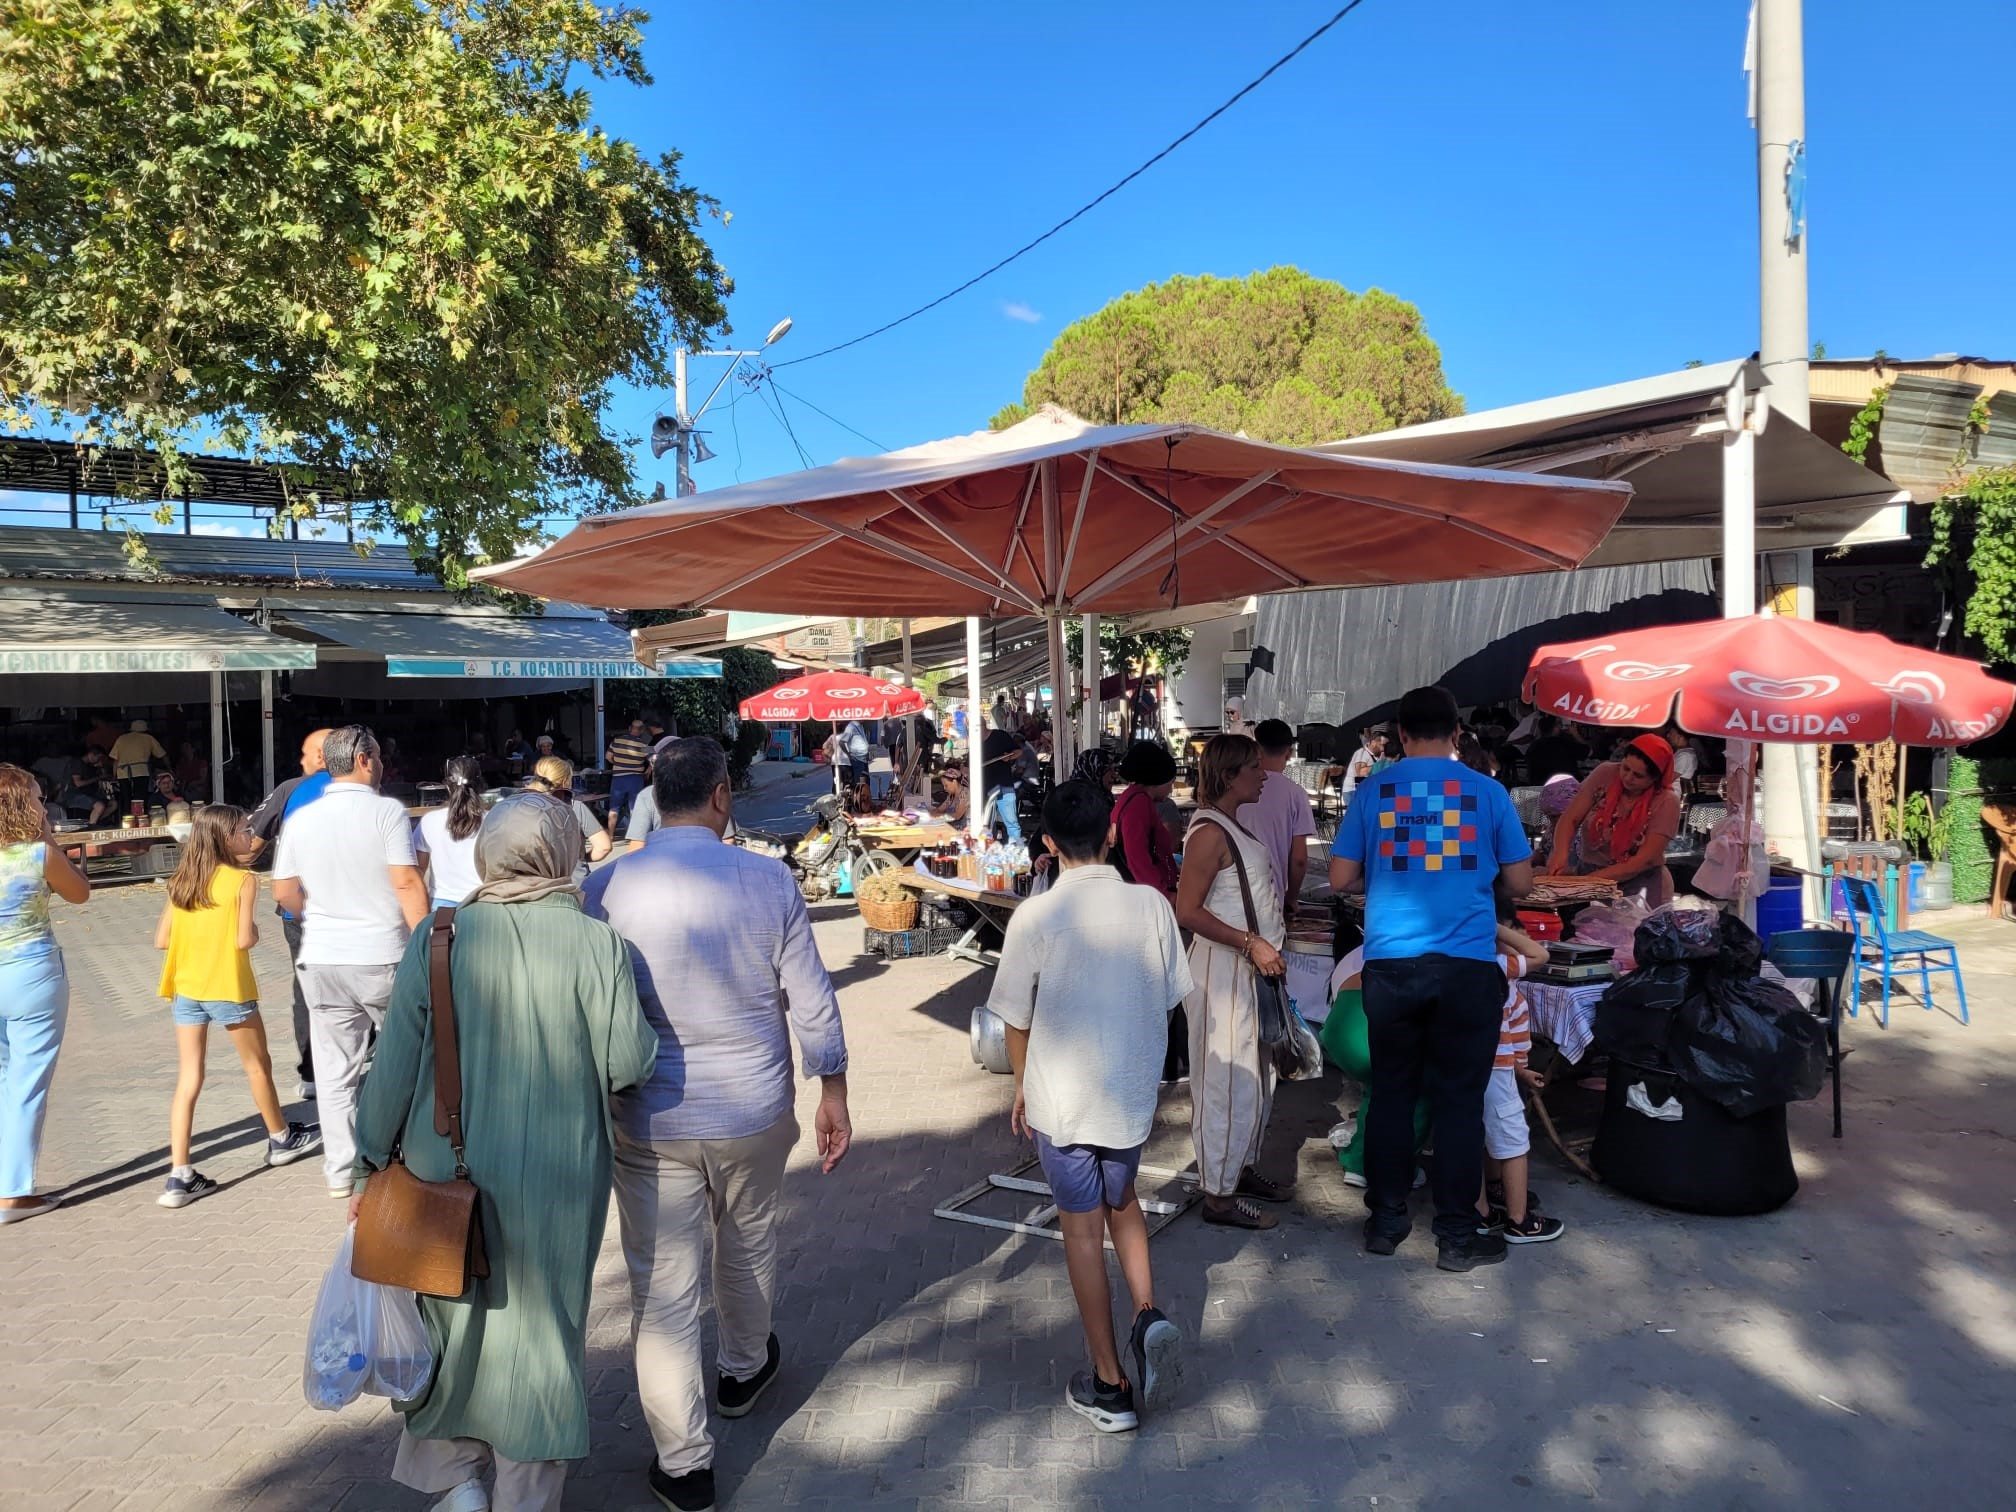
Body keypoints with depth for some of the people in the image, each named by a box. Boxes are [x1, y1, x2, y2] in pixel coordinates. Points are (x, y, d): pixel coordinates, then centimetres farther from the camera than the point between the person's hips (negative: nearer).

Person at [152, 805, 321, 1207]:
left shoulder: (182, 880, 6)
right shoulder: (243, 880, -10)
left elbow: (161, 940, 6)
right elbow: (243, 940, -16)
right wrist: (255, 931, 4)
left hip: (185, 991, 5)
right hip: (228, 990, -5)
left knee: (188, 1081, 6)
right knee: (257, 1065, 15)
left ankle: (180, 1177, 3)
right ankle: (281, 1140, 33)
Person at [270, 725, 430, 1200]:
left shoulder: (299, 819, 4)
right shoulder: (386, 810, -10)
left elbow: (284, 893, 7)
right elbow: (407, 882, -15)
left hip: (322, 962, 4)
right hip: (384, 958, -4)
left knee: (335, 1071, 10)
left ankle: (340, 1170, 17)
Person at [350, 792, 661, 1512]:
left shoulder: (437, 938, -9)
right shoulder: (596, 943, -14)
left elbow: (395, 1064, -6)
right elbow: (629, 1062, -13)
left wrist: (371, 1163, 5)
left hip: (446, 1166, 2)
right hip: (556, 1176, -1)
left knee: (452, 1317, 23)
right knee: (540, 1328, 16)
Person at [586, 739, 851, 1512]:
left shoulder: (606, 889, -11)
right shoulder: (768, 880, -11)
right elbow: (810, 999, -5)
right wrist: (833, 1094, 7)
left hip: (650, 1122, -1)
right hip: (754, 1112, 2)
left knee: (664, 1287, 10)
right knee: (748, 1248, 26)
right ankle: (743, 1371, 50)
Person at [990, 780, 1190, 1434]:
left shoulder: (1035, 917, -17)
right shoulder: (1151, 906, -8)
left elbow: (1017, 1019, -8)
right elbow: (1170, 998, 2)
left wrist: (1023, 1088, 9)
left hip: (1061, 1098, -3)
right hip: (1133, 1092, 3)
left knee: (1083, 1230, 9)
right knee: (1122, 1202, 27)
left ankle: (1110, 1386, 18)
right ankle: (1147, 1315, 8)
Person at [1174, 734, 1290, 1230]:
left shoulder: (1232, 826, 12)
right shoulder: (1210, 832, -18)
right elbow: (1187, 911, -23)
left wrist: (1266, 947, 16)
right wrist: (1250, 943, -24)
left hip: (1250, 969, 10)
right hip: (1222, 971, -10)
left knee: (1256, 1077, 19)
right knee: (1227, 1082, -3)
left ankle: (1243, 1168, 33)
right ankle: (1219, 1194, 8)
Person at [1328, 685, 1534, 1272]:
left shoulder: (1373, 789, 2)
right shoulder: (1487, 792, 1)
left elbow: (1341, 878, 4)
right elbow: (1519, 881, 7)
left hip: (1390, 963, 1)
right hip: (1467, 965, -1)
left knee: (1391, 1092, 12)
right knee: (1459, 1098, 6)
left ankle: (1386, 1221, 22)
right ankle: (1456, 1235, 14)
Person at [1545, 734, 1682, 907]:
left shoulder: (1666, 802, -11)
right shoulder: (1606, 774, -3)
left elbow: (1644, 860, -15)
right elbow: (1570, 820, -3)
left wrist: (1587, 879, -22)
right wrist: (1561, 853, -24)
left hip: (1640, 884, -2)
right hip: (1587, 870, 3)